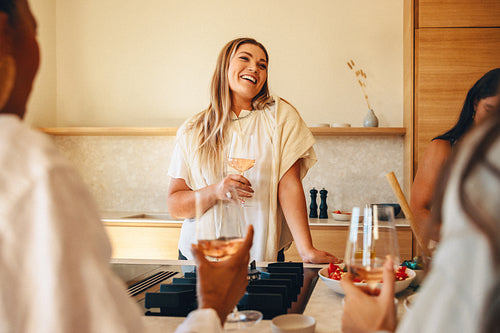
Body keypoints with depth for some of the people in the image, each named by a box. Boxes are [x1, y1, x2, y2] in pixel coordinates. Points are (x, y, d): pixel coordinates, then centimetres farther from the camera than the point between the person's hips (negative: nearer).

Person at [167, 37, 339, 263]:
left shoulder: (280, 115, -2)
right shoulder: (192, 132, 2)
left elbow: (289, 185, -10)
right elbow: (174, 205, 0)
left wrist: (307, 251, -19)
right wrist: (215, 191, -19)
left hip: (262, 258, -1)